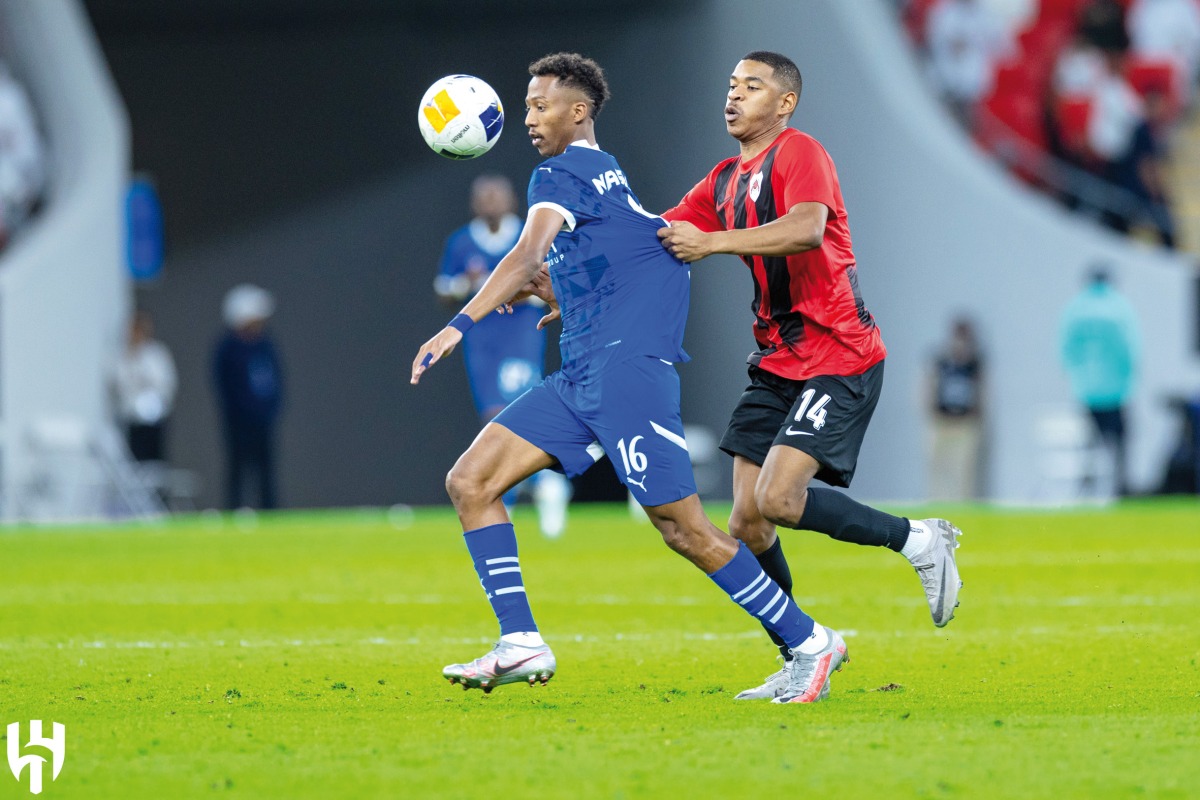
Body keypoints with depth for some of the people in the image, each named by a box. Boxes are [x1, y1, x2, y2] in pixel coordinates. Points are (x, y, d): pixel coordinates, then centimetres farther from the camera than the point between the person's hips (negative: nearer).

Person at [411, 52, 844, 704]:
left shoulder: (562, 174, -6)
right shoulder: (604, 174, 23)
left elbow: (528, 257, -24)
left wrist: (460, 324, -33)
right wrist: (550, 291, 19)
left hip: (625, 364, -10)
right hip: (580, 376, 10)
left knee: (682, 529, -9)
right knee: (468, 483, 0)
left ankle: (809, 643, 1)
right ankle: (520, 645, -6)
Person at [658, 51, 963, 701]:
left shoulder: (799, 153, -10)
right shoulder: (724, 181, 16)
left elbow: (808, 228, -30)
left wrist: (713, 242, -34)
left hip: (838, 357, -8)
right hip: (777, 364, 8)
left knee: (777, 499, -22)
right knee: (746, 522, 0)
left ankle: (919, 541, -2)